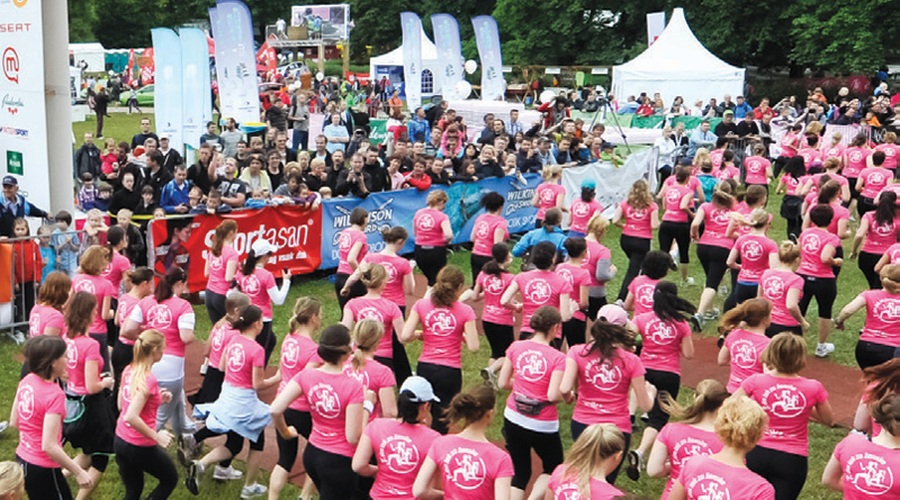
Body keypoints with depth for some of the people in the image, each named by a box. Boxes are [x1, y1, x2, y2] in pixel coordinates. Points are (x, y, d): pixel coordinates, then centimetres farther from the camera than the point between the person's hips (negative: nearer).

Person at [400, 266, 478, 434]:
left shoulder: (421, 305, -1)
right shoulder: (465, 311, -7)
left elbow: (404, 337, -7)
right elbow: (473, 346, -10)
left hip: (424, 368, 3)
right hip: (450, 372, -2)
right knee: (440, 426, 7)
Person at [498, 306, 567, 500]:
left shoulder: (515, 347, -3)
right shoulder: (558, 357, -15)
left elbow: (503, 383, 1)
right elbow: (553, 395, -21)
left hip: (513, 419, 4)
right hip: (542, 425, -4)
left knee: (520, 472, 17)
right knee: (553, 468, 21)